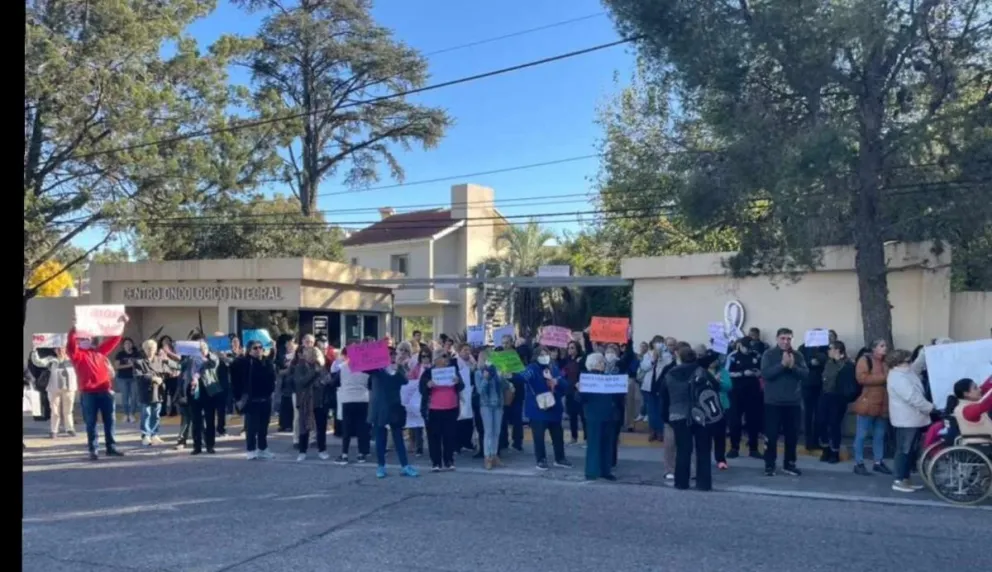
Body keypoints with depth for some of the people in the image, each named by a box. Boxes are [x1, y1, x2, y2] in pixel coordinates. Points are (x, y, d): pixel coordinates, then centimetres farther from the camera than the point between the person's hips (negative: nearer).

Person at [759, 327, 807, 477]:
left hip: (793, 402, 3)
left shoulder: (798, 355, 5)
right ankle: (769, 465, 6)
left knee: (792, 434, 8)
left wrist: (793, 366, -20)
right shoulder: (768, 355, -3)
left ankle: (789, 464, 20)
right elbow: (765, 373, -15)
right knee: (771, 434, -1)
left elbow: (805, 373, -4)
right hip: (773, 401, -3)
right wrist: (782, 364, -22)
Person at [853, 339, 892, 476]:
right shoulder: (865, 360, -5)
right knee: (861, 435, -3)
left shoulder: (886, 362, 16)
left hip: (882, 404, 7)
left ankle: (878, 462, 21)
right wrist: (883, 378, -17)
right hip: (868, 403, -7)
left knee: (880, 435, 12)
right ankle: (858, 464, 2)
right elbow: (862, 378, -18)